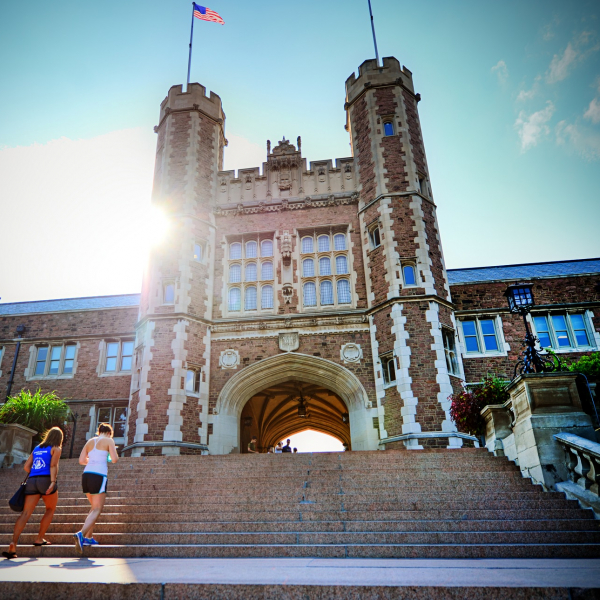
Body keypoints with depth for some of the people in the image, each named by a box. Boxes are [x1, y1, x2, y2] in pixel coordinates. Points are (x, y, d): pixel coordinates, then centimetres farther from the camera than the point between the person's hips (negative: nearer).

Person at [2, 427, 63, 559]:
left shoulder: (36, 448, 23)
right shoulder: (56, 449, 6)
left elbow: (26, 467, 17)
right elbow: (53, 465, -10)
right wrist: (53, 481, -19)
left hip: (32, 481, 5)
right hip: (46, 480, -4)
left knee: (25, 514, -2)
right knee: (50, 510, 17)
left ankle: (13, 544, -16)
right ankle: (39, 539, 15)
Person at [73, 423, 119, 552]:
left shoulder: (90, 441, 19)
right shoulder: (109, 440, 3)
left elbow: (81, 460, 16)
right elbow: (114, 459, -6)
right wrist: (114, 455, 16)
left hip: (86, 475, 7)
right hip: (99, 476, -6)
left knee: (95, 507, 21)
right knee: (97, 510, -3)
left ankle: (89, 537, 18)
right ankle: (81, 534, -23)